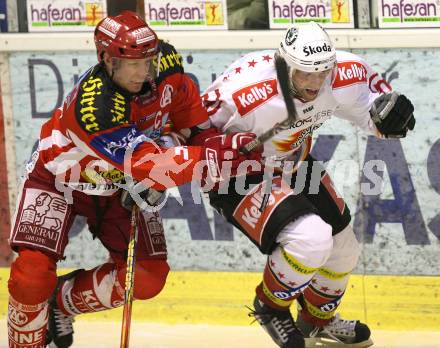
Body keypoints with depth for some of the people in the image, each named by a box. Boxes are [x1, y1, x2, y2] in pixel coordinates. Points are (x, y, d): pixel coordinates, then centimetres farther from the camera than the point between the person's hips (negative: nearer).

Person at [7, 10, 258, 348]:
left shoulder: (164, 62, -21)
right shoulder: (93, 106, -41)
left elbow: (182, 96, 5)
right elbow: (148, 165, -43)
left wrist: (207, 135, -1)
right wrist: (218, 153, -47)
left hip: (116, 186, 6)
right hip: (59, 178, -6)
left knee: (147, 278, -3)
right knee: (33, 273, -22)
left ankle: (61, 302, 17)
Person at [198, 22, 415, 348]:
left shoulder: (344, 75, -20)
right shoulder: (247, 93, -37)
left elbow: (372, 97, -1)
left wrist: (388, 111, -21)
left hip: (293, 166, 8)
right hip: (238, 176, -8)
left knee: (342, 247, 14)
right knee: (311, 238, -27)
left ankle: (318, 320, 44)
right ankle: (269, 305, 3)